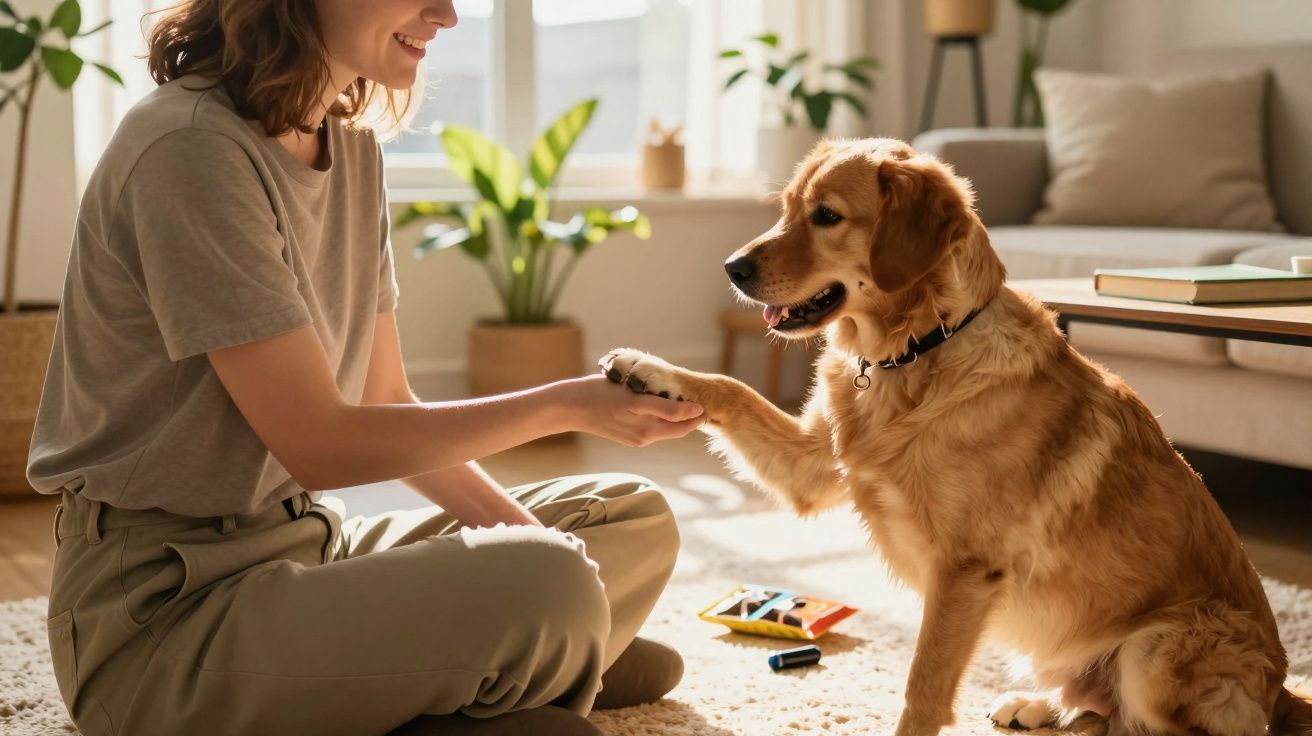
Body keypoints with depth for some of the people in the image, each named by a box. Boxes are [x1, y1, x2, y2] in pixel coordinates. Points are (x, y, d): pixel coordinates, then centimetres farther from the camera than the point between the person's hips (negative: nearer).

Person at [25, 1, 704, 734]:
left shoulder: (354, 150, 6)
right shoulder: (191, 148, -20)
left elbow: (388, 402, 9)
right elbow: (315, 444, -20)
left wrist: (522, 530, -5)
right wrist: (567, 404, -14)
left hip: (307, 543, 9)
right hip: (165, 608, -9)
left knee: (637, 520, 10)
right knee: (542, 591, -30)